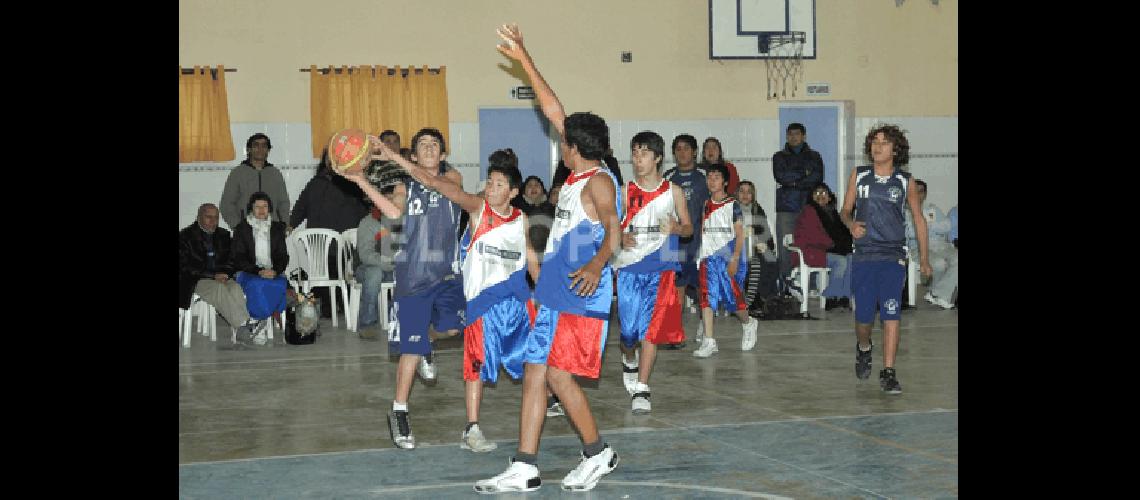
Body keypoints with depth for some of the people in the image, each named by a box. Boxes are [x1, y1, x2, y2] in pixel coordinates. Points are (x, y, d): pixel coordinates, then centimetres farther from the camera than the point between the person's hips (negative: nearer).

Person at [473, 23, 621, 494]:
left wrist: (597, 264, -42)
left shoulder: (599, 181, -9)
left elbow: (614, 228, -23)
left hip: (582, 294, -9)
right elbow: (554, 111, 20)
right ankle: (524, 469, 8)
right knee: (534, 373, 6)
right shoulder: (576, 176, 14)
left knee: (558, 374, -11)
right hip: (555, 293, 10)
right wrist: (523, 59, 24)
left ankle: (598, 453, 6)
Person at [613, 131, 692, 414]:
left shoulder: (673, 191, 5)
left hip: (660, 267, -1)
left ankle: (641, 389, -5)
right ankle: (630, 360, 35)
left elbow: (689, 228, 12)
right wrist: (621, 238, -14)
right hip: (629, 266, 1)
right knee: (628, 329, 0)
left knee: (651, 327, -9)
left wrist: (676, 228, -11)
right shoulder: (625, 192, 5)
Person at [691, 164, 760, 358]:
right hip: (708, 258, 4)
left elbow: (739, 235, -6)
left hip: (728, 259, -4)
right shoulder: (705, 206, 11)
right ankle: (708, 342, -6)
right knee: (706, 298, -6)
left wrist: (734, 260, -15)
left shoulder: (732, 205, -4)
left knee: (734, 297, 0)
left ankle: (748, 324, 31)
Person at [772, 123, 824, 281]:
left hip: (808, 208, 0)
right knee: (785, 249, -7)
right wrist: (803, 173, 0)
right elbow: (779, 176, -2)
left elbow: (817, 177, -2)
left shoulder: (814, 156, 16)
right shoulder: (779, 156, 17)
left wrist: (792, 181, -6)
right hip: (786, 208, 0)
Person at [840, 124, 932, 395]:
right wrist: (851, 223, -13)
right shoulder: (858, 175, 6)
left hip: (893, 256, -1)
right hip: (863, 255, 1)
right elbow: (845, 211, 12)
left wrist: (923, 258, 11)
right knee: (863, 316, 4)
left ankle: (888, 373, -5)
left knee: (891, 315, -11)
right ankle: (863, 348, 37)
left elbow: (918, 218, 12)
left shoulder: (905, 181, 4)